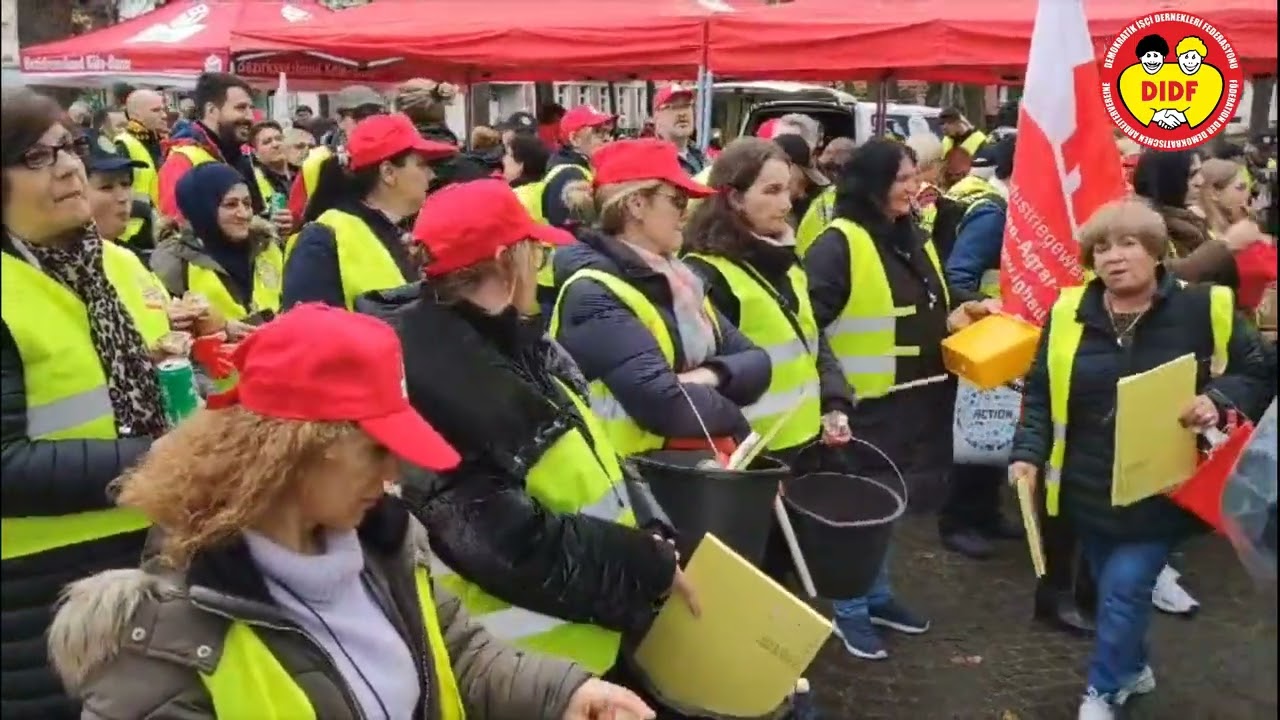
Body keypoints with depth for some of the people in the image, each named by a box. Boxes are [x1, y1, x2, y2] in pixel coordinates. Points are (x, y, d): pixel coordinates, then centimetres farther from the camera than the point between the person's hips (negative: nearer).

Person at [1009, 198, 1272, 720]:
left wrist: (1220, 400, -19)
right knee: (1113, 586, 16)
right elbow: (1040, 393, 3)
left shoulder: (1204, 309, -9)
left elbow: (1258, 375, 0)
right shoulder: (1069, 312, -3)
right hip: (1089, 488, 3)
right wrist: (1028, 454, -9)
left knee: (1125, 586, -5)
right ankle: (1132, 668, 43)